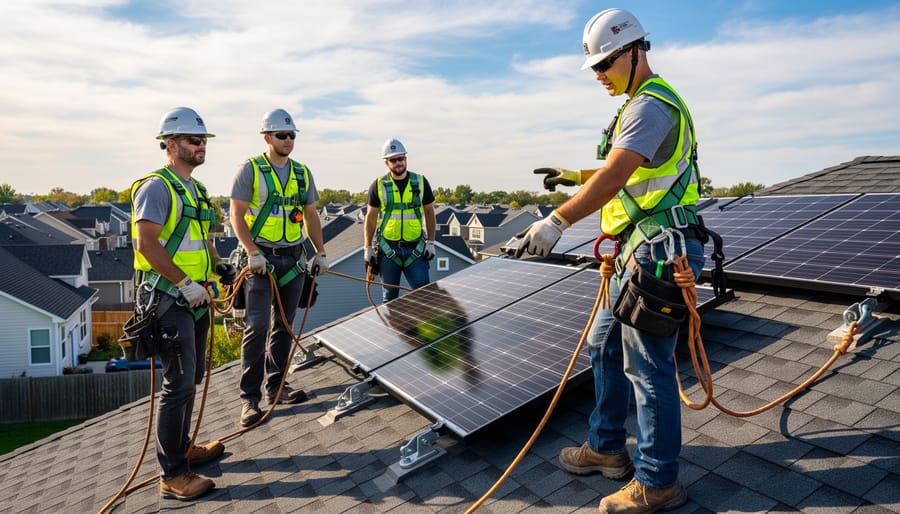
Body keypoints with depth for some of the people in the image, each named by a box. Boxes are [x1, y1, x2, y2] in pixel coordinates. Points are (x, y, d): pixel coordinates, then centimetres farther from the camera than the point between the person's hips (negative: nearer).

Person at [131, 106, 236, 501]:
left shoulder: (196, 189, 16)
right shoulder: (157, 187, -12)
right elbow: (147, 243, -20)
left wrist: (220, 266, 11)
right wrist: (184, 283, -21)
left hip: (195, 298, 9)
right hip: (169, 299, -9)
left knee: (192, 377, 18)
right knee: (179, 384, -6)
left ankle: (182, 448, 34)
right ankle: (172, 475, 4)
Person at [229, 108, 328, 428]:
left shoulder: (302, 173, 11)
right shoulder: (250, 170, -4)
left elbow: (311, 216, 16)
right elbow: (236, 214, -7)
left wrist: (320, 253, 11)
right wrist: (252, 252, -17)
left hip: (294, 259, 5)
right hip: (261, 259, -5)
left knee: (284, 326, 11)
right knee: (257, 326, -8)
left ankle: (276, 386, 22)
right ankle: (250, 397, -1)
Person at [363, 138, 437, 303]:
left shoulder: (420, 182, 3)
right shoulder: (378, 185, 0)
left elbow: (429, 213, 9)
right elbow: (371, 218, 5)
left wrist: (430, 242, 2)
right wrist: (367, 249, 1)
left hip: (415, 249, 0)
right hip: (388, 249, 0)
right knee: (389, 298, 9)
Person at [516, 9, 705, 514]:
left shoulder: (651, 105, -14)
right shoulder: (646, 103, 21)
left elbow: (615, 177, -27)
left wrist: (557, 221, -31)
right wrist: (576, 176, 21)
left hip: (658, 250, -11)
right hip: (643, 249, 11)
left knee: (648, 366, -4)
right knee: (605, 345, 17)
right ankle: (607, 448, 30)